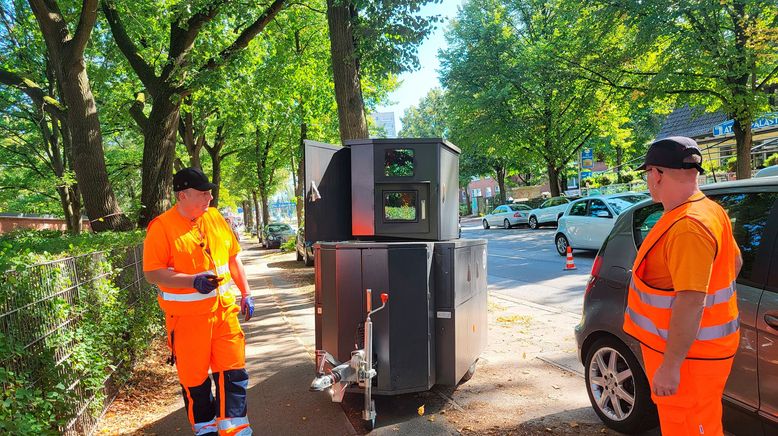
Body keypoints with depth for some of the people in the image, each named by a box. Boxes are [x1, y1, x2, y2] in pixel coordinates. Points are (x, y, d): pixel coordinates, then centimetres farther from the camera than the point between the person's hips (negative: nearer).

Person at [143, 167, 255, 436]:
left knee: (233, 371, 4)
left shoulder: (215, 217, 6)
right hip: (187, 317, -4)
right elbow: (152, 273, -13)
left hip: (223, 311, 4)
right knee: (194, 378, 11)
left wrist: (246, 294, 11)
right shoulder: (162, 227, -10)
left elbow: (233, 258, 13)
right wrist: (193, 280, -25)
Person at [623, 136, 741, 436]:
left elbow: (691, 301, -30)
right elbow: (735, 262, 20)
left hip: (688, 352, -10)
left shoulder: (688, 226, -27)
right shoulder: (711, 210, 7)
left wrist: (670, 365, -27)